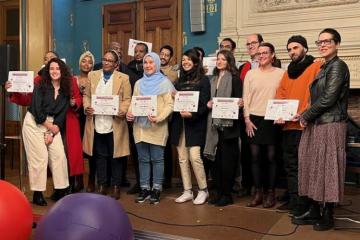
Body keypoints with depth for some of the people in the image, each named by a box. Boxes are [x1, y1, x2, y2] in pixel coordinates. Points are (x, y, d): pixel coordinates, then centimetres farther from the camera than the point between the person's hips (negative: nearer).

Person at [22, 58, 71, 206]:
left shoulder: (66, 90, 2)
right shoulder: (40, 86, -8)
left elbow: (62, 113, -1)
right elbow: (37, 110, -15)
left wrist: (52, 133, -9)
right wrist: (50, 127, -12)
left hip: (53, 124, 4)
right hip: (34, 123, -4)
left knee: (59, 155, -5)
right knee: (39, 157, -5)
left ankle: (60, 191, 7)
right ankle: (37, 194, 6)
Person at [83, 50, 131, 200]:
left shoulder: (123, 78, 1)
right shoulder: (92, 76, 10)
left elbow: (127, 99, -2)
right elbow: (86, 95, 11)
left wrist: (122, 111, -20)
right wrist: (86, 107, -8)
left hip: (115, 124, -2)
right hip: (96, 124, 3)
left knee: (115, 156, 7)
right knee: (100, 156, 11)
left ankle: (116, 186, 19)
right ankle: (102, 185, 23)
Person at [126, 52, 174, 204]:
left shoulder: (165, 82, 0)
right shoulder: (139, 83, 16)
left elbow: (170, 104, -7)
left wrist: (158, 118, -21)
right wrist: (130, 113, -5)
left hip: (157, 127, -4)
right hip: (140, 126, 5)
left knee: (157, 159, 1)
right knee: (143, 159, 8)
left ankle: (156, 189, 11)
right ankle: (145, 189, 17)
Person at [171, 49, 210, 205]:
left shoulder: (203, 80, -1)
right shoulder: (180, 81, 15)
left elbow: (204, 103, -8)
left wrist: (192, 114, -21)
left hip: (195, 124, -5)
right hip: (179, 124, 6)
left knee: (194, 157, -11)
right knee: (182, 159, 6)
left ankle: (203, 190, 7)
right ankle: (187, 191, 17)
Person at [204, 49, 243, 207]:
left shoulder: (234, 78, -1)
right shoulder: (214, 79, 18)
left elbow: (238, 100, -5)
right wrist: (208, 104, 0)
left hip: (228, 123, -6)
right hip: (215, 122, 6)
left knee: (227, 159, -2)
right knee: (216, 158, 7)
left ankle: (227, 194, 8)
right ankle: (219, 192, 17)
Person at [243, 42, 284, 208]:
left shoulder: (280, 73, 3)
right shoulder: (250, 74, 8)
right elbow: (245, 98, 6)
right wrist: (247, 119, -1)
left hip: (272, 120, -2)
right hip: (253, 119, 2)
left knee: (271, 156, 1)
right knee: (255, 156, 4)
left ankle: (270, 193, 14)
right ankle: (257, 193, 15)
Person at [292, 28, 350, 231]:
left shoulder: (338, 66, -9)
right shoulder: (325, 67, 18)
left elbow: (328, 98, -17)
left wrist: (306, 116, -9)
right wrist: (307, 117, 4)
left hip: (330, 126, -9)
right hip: (316, 125, 9)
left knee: (328, 169, 0)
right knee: (314, 167, 11)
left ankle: (328, 215, 12)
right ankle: (314, 211, 21)